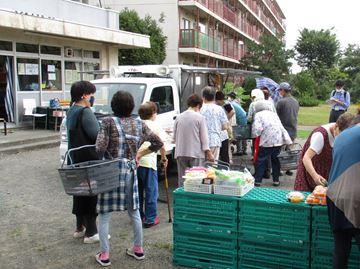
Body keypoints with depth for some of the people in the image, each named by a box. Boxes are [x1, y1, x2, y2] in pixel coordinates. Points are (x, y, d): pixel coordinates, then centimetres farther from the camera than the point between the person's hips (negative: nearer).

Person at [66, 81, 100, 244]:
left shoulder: (71, 111, 14)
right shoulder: (85, 112, -16)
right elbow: (97, 134, -20)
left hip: (75, 159, 10)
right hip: (89, 160, -10)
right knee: (92, 194, -2)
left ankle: (80, 227, 28)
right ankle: (91, 233, 4)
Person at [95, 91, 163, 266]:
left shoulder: (108, 122, -6)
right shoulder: (139, 123, 6)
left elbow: (100, 148, -15)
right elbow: (158, 143, 12)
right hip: (131, 170, 4)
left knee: (104, 214, 6)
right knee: (134, 211, 18)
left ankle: (104, 255, 10)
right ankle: (138, 249, 28)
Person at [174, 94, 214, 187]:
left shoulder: (179, 117, 5)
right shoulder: (200, 118, -7)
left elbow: (175, 137, 11)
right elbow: (204, 137, -7)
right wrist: (209, 153, -2)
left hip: (180, 153, 4)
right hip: (196, 153, -4)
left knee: (182, 180, 10)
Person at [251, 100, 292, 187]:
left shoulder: (258, 115, 2)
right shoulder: (274, 113, 17)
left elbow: (257, 130, -14)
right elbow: (282, 128, 13)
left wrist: (255, 134, 7)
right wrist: (288, 141, 11)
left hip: (266, 142, -5)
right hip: (279, 141, 5)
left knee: (261, 161, 7)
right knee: (275, 160, 18)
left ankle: (257, 181, 10)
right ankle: (276, 180, 22)